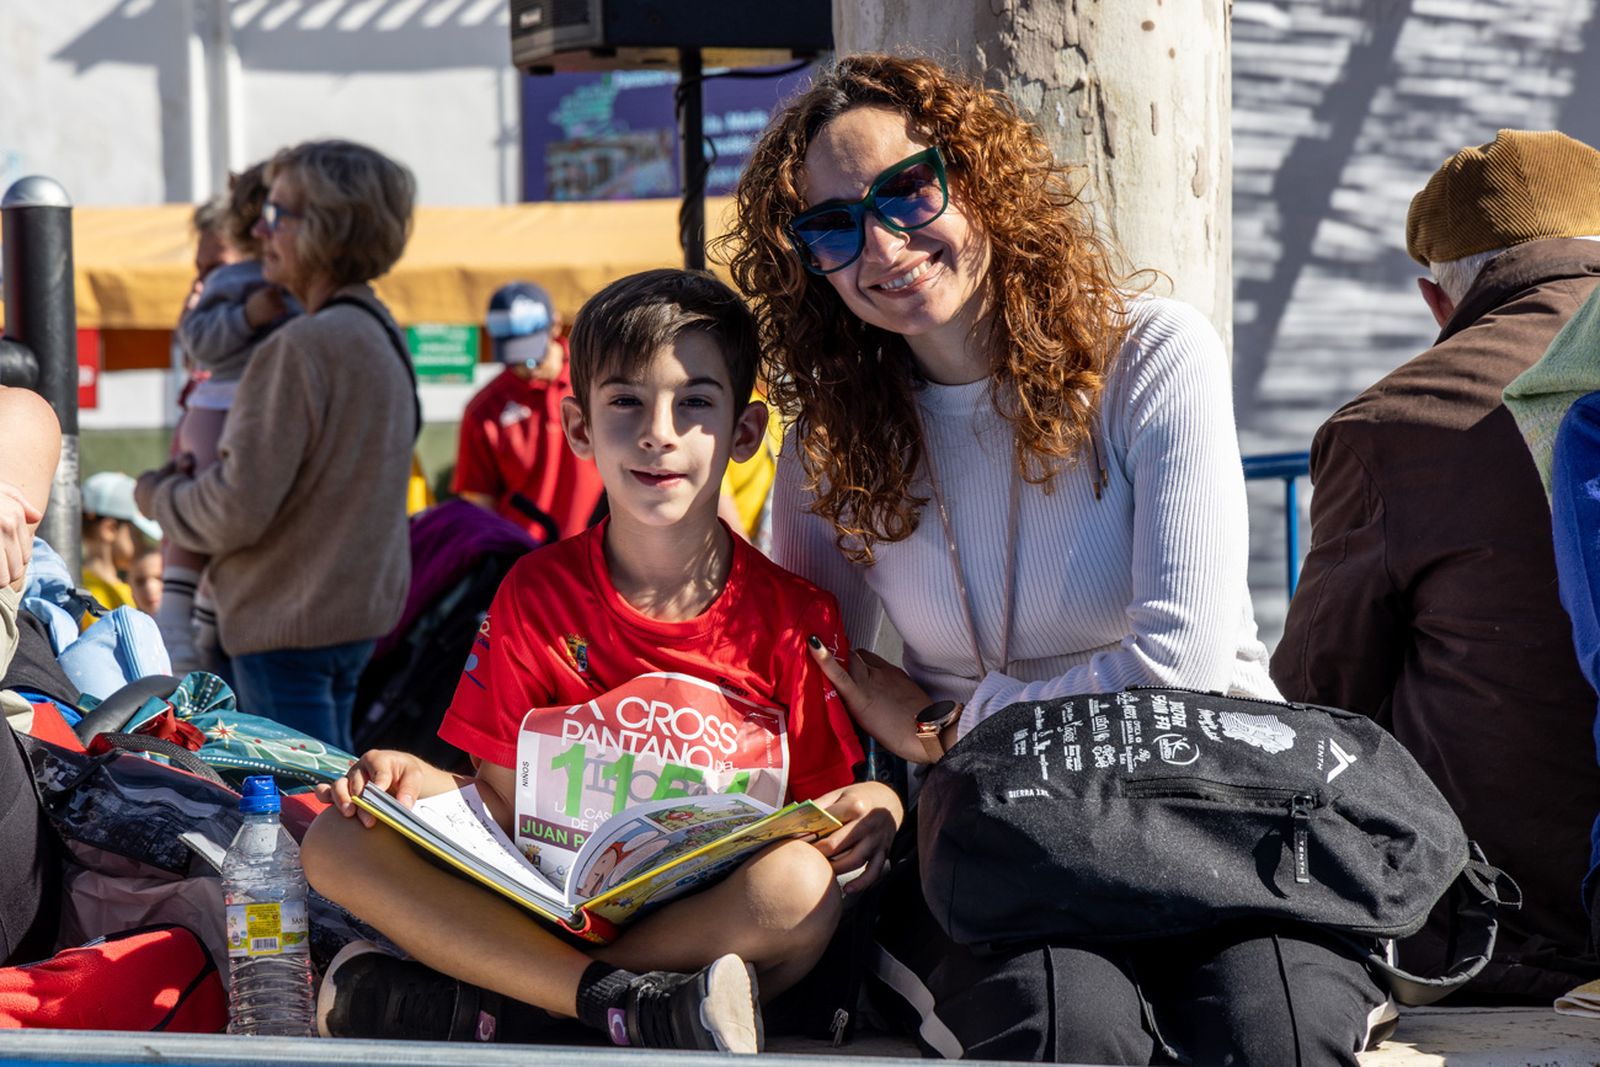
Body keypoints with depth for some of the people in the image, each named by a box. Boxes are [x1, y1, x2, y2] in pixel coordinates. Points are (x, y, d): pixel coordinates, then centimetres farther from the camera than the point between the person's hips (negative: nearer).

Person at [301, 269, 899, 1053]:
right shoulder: (538, 593, 4)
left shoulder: (795, 618, -1)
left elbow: (821, 802, 4)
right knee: (337, 844, -18)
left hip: (716, 928, -2)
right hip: (553, 918, 2)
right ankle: (636, 1008, -31)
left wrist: (870, 810, -19)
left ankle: (476, 1008, -26)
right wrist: (420, 784, -16)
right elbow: (505, 798, 5)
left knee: (797, 884, -36)